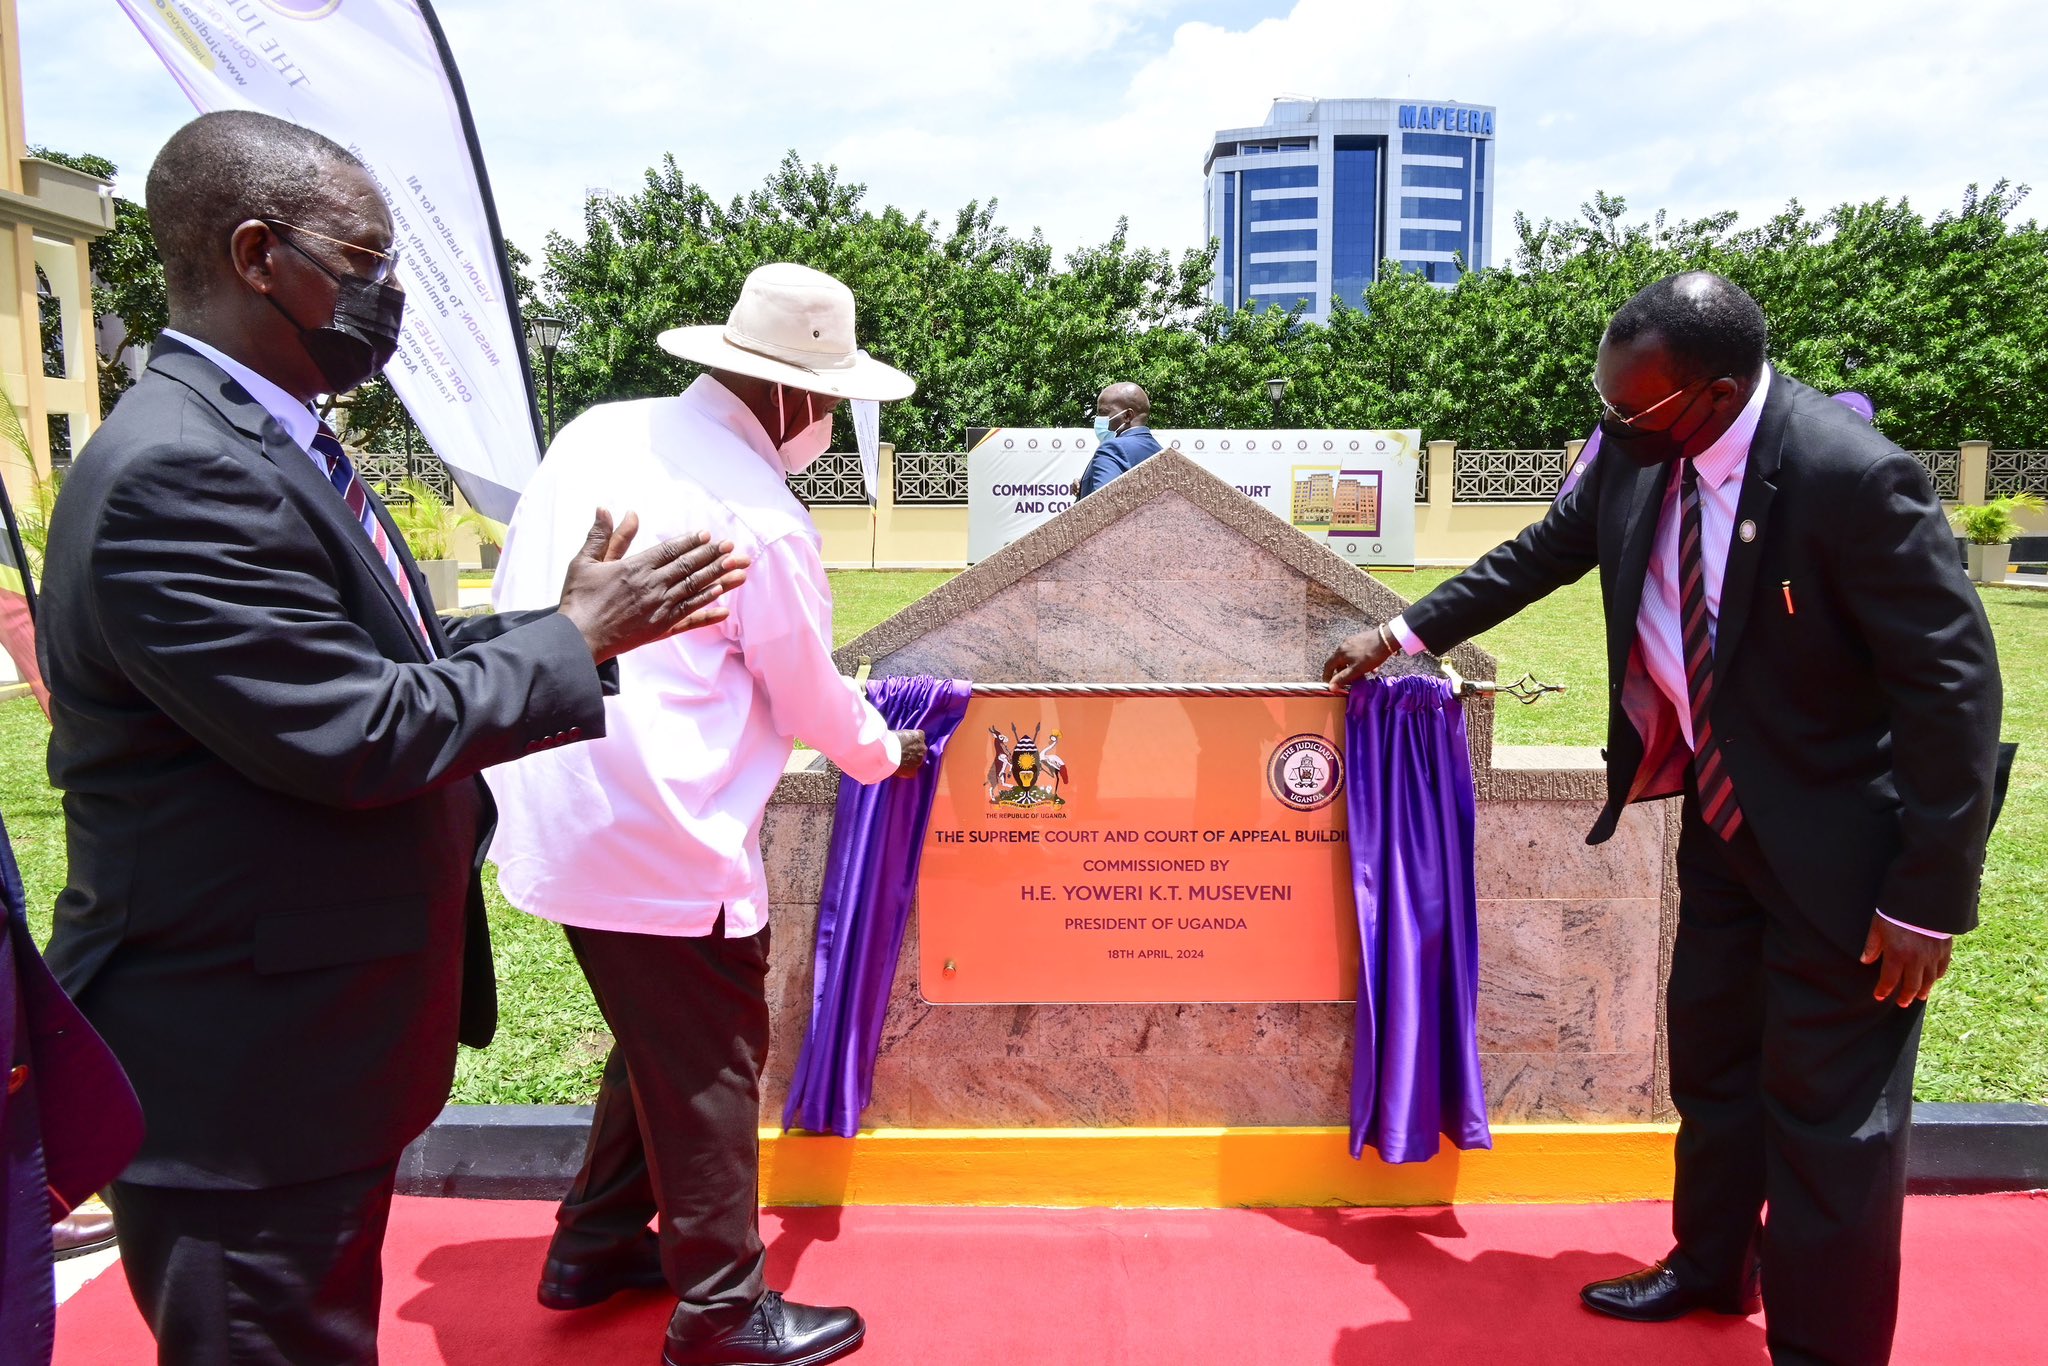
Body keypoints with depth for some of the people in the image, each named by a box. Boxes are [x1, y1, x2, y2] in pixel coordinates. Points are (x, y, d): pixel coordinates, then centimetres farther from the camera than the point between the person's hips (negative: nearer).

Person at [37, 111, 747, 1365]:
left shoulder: (272, 444, 9)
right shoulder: (173, 475, -24)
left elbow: (398, 655, 11)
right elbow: (358, 732, -26)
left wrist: (585, 620, 1)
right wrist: (578, 636, -15)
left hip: (312, 1033, 10)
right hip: (243, 1071, -10)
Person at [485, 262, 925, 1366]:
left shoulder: (596, 435, 3)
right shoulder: (759, 519, -18)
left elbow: (514, 599, 11)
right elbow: (813, 701, -6)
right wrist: (887, 752, 13)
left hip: (556, 813, 8)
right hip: (660, 842, -8)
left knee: (657, 1040, 24)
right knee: (710, 1065, 8)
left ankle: (594, 1246, 40)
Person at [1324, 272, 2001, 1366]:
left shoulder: (1855, 478, -28)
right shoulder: (1639, 454, -8)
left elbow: (1954, 684, -23)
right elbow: (1544, 553, 11)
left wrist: (1930, 897, -21)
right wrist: (1405, 632, 12)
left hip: (1844, 841, -7)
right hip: (1724, 812, 8)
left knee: (1830, 1112, 3)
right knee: (1710, 1050, 21)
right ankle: (1711, 1267, 44)